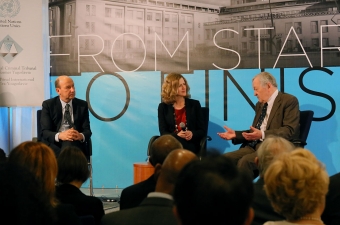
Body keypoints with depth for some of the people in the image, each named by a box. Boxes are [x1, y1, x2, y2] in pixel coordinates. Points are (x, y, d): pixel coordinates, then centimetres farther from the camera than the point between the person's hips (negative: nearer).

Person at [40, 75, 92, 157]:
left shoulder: (82, 105, 11)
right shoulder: (48, 105, 5)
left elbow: (87, 130, 5)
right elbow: (45, 132, -4)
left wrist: (81, 136, -21)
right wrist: (59, 136, -27)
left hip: (75, 143, 1)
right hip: (53, 143, -1)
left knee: (69, 142, -36)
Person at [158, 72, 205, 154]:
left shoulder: (194, 104, 11)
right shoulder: (163, 107, 10)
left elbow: (202, 131, 9)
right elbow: (163, 132, 3)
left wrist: (192, 134, -15)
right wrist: (176, 135, -19)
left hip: (190, 146, 0)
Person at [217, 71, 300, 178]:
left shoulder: (289, 101, -4)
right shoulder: (260, 105, 21)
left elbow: (290, 130, -15)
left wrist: (263, 135, -26)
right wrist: (235, 134, 9)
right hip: (254, 146, 8)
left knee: (245, 161, -32)